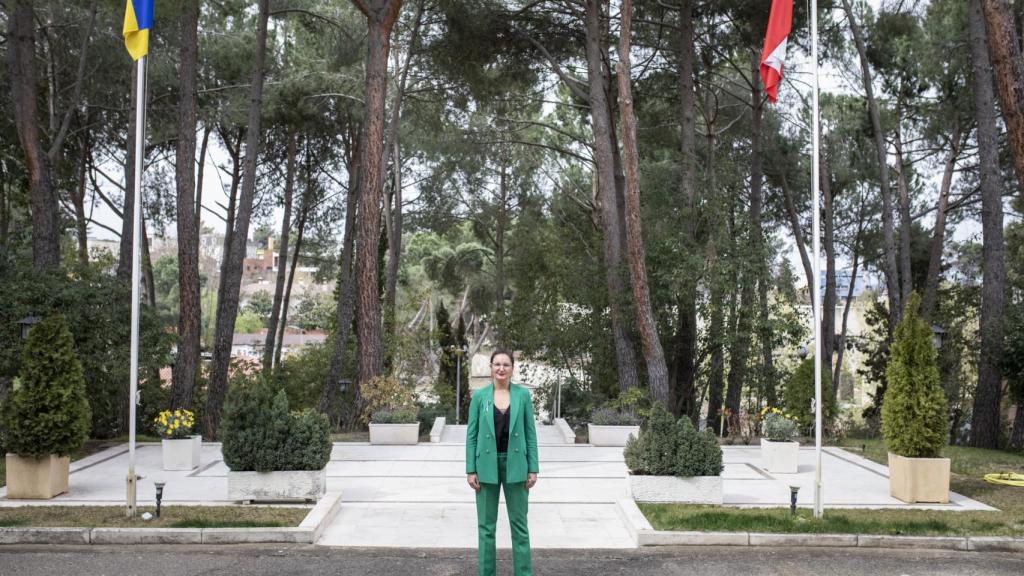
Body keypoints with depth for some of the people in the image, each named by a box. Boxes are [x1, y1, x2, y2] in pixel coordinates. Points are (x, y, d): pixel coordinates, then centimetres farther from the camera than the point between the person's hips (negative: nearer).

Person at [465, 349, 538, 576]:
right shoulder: (479, 396, -1)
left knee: (519, 523, 6)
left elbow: (530, 433, 2)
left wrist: (533, 468, -3)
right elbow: (472, 434, 1)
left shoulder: (523, 395, 0)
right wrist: (471, 470, -5)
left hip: (515, 465, 0)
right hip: (487, 465, 0)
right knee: (486, 525, 6)